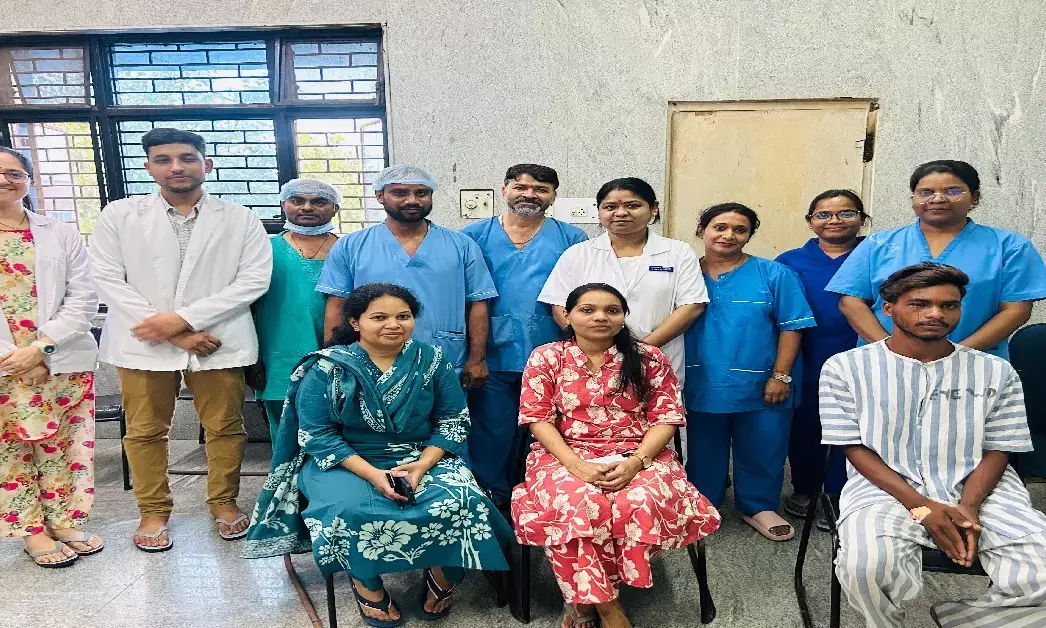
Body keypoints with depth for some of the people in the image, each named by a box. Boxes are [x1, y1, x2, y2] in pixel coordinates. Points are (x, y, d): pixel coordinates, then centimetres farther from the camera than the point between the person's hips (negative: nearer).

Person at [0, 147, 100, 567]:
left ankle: (65, 522, 20)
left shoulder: (62, 235, 4)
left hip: (62, 363, 0)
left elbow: (83, 300, -1)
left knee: (60, 445, 7)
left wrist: (40, 348, -12)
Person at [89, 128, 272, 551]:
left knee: (225, 426, 7)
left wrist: (184, 318, -12)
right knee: (145, 431, 9)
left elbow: (254, 279, -5)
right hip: (143, 342, 1)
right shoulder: (119, 215, 5)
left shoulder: (240, 219, 4)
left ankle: (224, 503, 27)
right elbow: (108, 280, -2)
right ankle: (153, 511, 27)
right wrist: (175, 336, -10)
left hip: (217, 341, 0)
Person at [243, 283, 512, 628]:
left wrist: (423, 464, -17)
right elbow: (316, 434, -11)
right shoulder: (326, 369, -7)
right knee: (352, 511, -34)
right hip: (345, 461, -1)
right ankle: (367, 584, -2)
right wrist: (372, 473, -22)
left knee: (460, 501, -26)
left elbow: (453, 420, 1)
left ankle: (443, 574, 5)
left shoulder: (432, 361, -1)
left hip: (423, 457, 2)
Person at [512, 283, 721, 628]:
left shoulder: (648, 358, 5)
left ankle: (583, 597, -10)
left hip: (638, 456, 1)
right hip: (567, 456, -1)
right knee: (579, 505, -35)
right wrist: (576, 464, -16)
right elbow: (537, 418, -2)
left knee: (640, 505, -32)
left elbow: (667, 417, 1)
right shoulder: (546, 357, 3)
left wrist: (636, 461, -16)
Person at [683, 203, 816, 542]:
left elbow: (791, 327, -4)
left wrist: (780, 375, -10)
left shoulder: (774, 275, -4)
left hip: (760, 386, -1)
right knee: (702, 451, 16)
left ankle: (759, 507, 34)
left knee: (761, 451, 13)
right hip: (700, 386, 1)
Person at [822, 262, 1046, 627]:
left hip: (983, 492, 3)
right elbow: (855, 448, -2)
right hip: (884, 489, -2)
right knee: (867, 568, -34)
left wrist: (968, 508, -12)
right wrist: (920, 506, -14)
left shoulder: (996, 373, 9)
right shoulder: (846, 368, 1)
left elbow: (998, 450, 8)